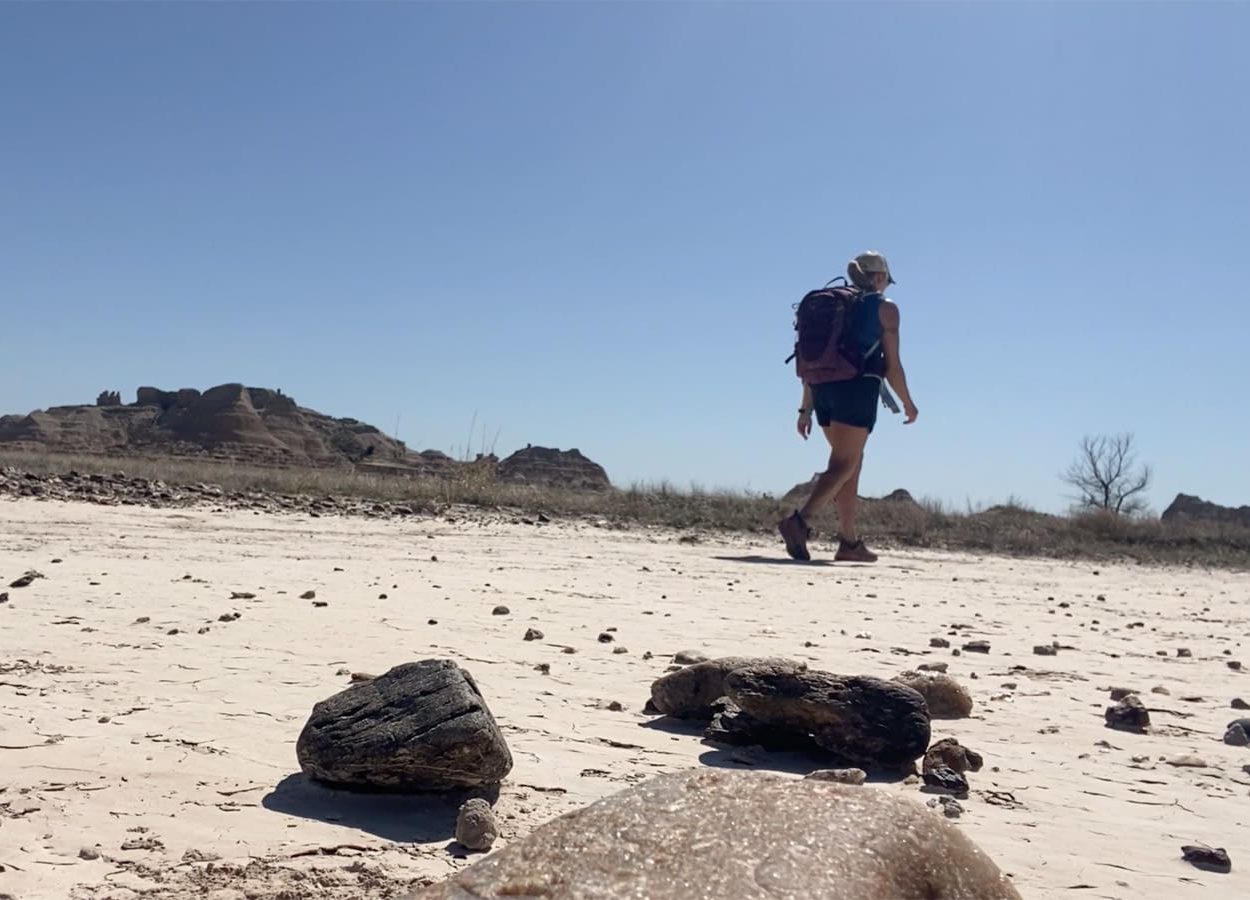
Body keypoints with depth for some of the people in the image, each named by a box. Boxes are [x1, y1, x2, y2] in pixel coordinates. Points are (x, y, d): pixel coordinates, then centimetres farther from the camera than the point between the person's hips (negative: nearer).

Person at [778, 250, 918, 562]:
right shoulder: (884, 308, 2)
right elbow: (891, 364, -4)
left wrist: (806, 408, 17)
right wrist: (908, 404, 8)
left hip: (823, 389, 7)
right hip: (858, 388, -6)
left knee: (852, 464, 15)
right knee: (843, 465, -8)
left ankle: (850, 541, 15)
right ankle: (799, 521, -27)